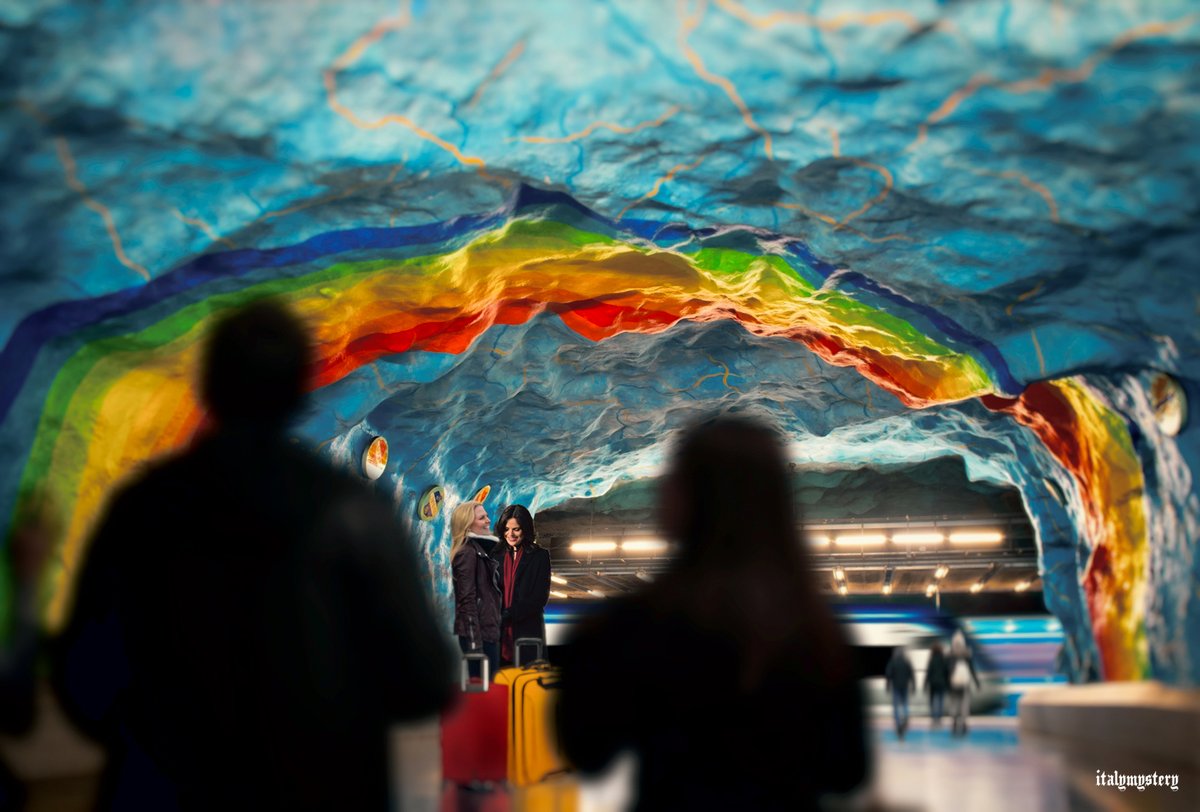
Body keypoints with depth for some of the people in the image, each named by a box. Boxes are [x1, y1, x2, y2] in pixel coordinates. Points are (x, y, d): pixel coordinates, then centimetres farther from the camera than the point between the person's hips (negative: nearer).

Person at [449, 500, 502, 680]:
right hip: (478, 631, -9)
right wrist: (474, 642, -21)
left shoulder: (481, 549, 17)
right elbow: (467, 599, -18)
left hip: (486, 629, 9)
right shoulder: (467, 553, -12)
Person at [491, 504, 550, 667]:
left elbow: (540, 597, -5)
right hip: (499, 633, 3)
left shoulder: (540, 556, 2)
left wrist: (508, 615, -13)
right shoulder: (497, 555, 13)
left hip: (527, 631, -3)